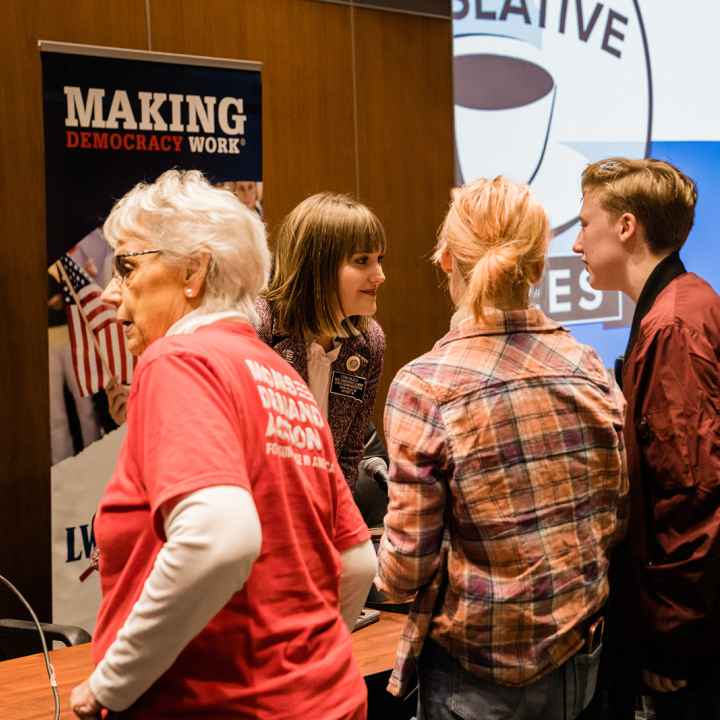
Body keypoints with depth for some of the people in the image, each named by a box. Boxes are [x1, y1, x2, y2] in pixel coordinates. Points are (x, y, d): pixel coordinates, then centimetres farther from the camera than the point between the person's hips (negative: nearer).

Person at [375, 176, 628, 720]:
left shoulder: (424, 387, -18)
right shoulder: (588, 367, -5)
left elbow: (409, 561, -15)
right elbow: (615, 517, 5)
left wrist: (389, 577, 7)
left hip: (478, 675, -4)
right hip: (580, 656, 5)